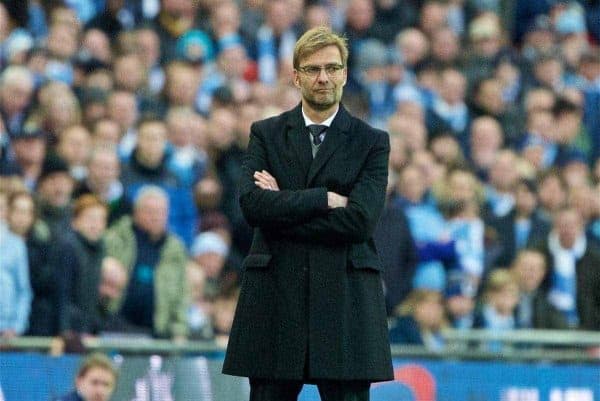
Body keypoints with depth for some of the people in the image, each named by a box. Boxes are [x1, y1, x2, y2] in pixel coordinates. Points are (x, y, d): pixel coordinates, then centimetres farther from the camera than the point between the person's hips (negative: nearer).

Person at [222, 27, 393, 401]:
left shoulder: (372, 142, 6)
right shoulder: (266, 134, 10)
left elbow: (360, 219, -9)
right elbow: (252, 203, -7)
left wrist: (284, 206, -7)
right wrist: (325, 199, -12)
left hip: (346, 299, -1)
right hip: (276, 296, 1)